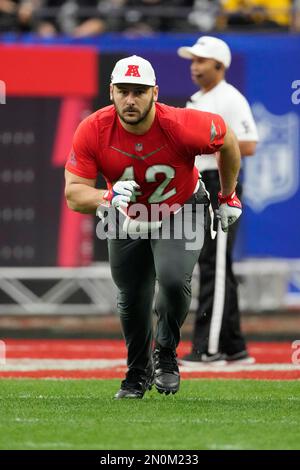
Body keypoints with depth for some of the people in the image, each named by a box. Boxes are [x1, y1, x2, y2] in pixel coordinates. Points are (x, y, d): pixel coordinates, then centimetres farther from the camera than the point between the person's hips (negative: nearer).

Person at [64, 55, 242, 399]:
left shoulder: (183, 126, -32)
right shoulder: (91, 132, -27)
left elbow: (227, 140, -10)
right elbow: (73, 194, -25)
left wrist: (228, 196, 2)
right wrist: (107, 198, -47)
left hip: (181, 213, -2)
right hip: (127, 221, 3)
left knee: (173, 279, -26)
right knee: (131, 299, 10)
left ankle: (166, 356, 3)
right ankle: (138, 373, 38)